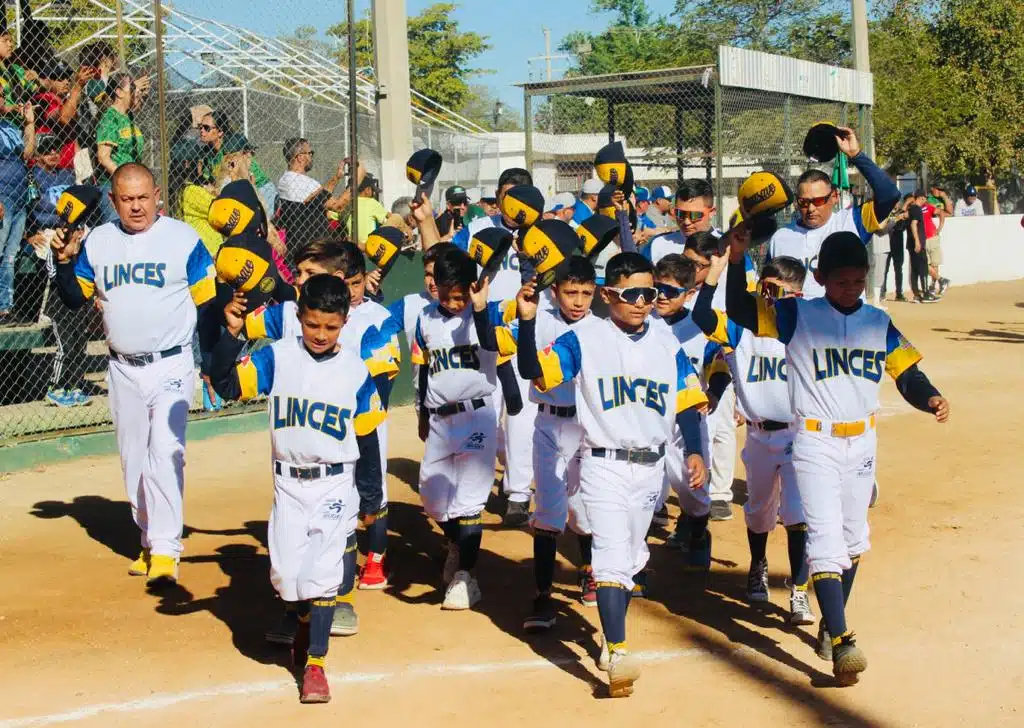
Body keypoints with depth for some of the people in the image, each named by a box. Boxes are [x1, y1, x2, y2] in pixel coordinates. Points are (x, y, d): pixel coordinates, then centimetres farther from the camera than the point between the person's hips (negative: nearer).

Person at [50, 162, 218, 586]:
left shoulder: (183, 240, -6)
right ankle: (149, 540, 26)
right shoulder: (97, 242, 4)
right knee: (133, 460, 12)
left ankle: (166, 551, -15)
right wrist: (65, 262, -9)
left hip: (172, 365, -5)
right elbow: (74, 300, 9)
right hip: (123, 370, 5)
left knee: (165, 454, -15)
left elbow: (208, 304, -3)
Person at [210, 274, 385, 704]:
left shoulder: (356, 372, -3)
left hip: (336, 485, -1)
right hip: (289, 485, 2)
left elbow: (367, 439, 3)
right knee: (285, 572, 2)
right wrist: (232, 334, -23)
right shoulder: (277, 357, -3)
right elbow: (227, 386, -12)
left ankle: (314, 662, 4)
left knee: (322, 572, -7)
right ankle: (304, 625, 35)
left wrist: (370, 498, 3)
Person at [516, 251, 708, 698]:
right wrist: (527, 322, -30)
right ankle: (618, 655, -17)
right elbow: (534, 372, -15)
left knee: (631, 557, 17)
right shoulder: (584, 338, -6)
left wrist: (694, 452, -5)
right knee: (612, 555, -14)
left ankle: (610, 634, 36)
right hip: (604, 464, -5)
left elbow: (687, 402, 8)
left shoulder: (667, 345, 6)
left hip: (650, 467, 5)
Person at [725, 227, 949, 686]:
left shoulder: (879, 323, 6)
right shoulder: (797, 316, -4)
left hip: (862, 441, 5)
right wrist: (737, 260, -22)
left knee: (853, 539, 14)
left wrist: (930, 399, -15)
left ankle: (831, 623, 32)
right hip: (814, 442, -4)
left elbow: (908, 375, 5)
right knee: (826, 537, -14)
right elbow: (740, 312, -9)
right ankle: (841, 642, -21)